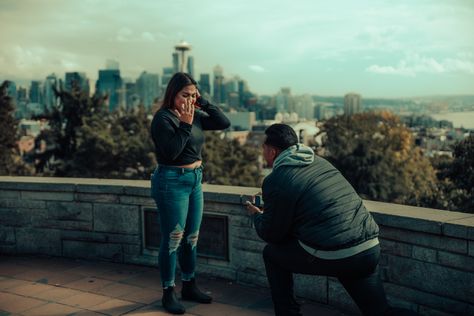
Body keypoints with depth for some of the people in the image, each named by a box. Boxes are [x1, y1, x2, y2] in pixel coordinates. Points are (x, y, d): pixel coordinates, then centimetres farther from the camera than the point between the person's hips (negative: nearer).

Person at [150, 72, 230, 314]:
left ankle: (189, 286, 29)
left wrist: (203, 102, -2)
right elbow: (171, 153, -21)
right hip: (172, 182, -7)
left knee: (191, 237, 15)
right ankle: (168, 293, 12)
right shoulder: (163, 118, -13)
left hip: (195, 180, 8)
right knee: (173, 239, -1)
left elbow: (224, 123, 4)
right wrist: (185, 125, -21)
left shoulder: (195, 115, 8)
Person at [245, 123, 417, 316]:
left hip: (332, 256, -6)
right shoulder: (320, 161, 15)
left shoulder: (275, 180, -5)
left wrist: (257, 215, 25)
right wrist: (268, 205, 37)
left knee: (272, 253, 17)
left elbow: (272, 235, 4)